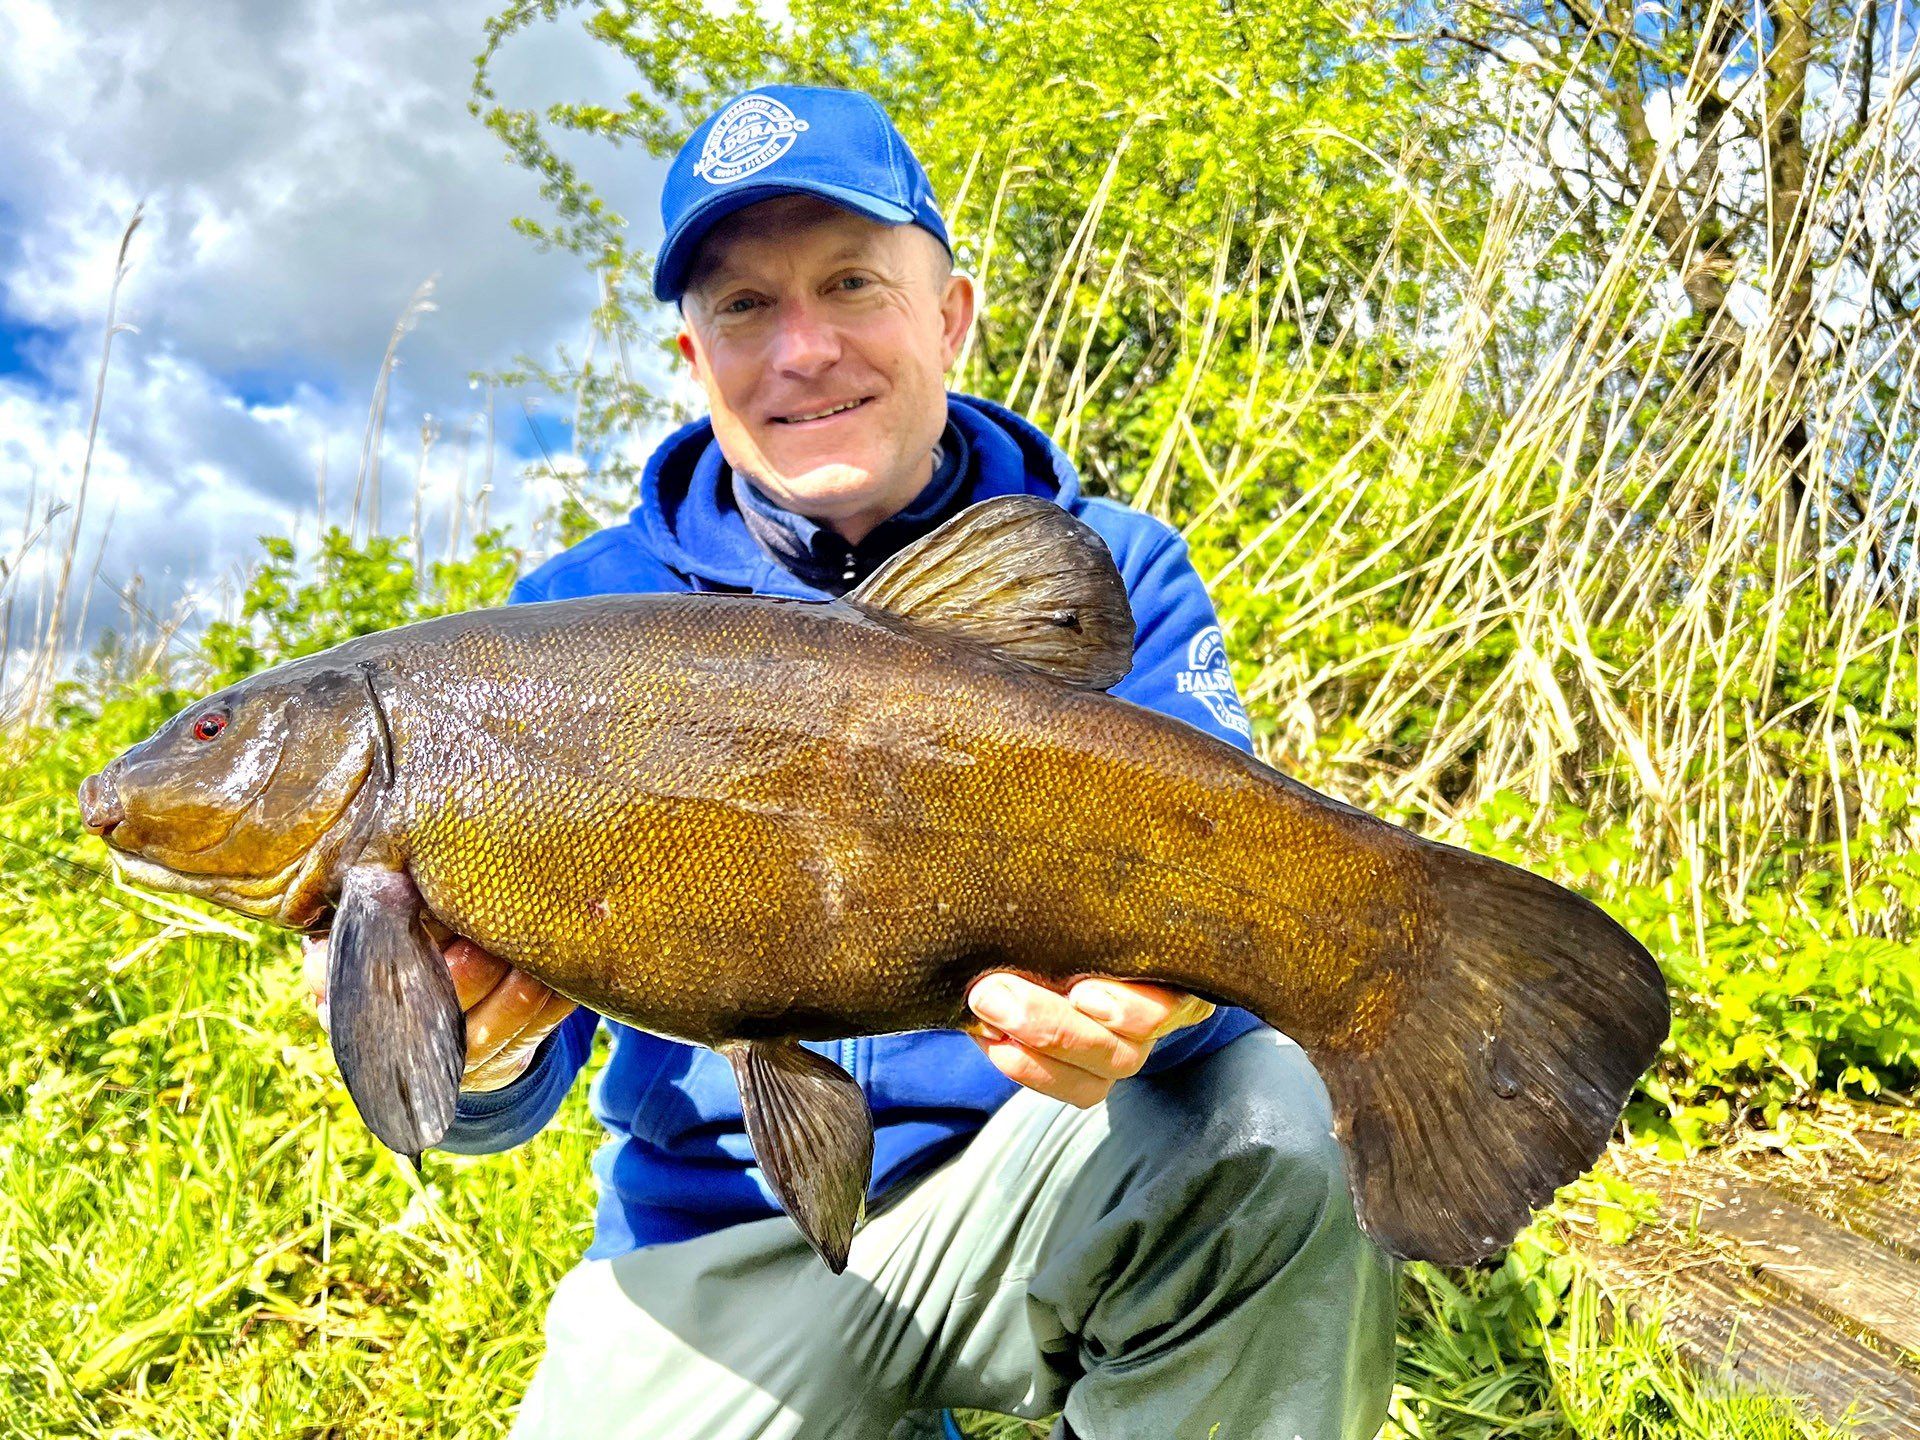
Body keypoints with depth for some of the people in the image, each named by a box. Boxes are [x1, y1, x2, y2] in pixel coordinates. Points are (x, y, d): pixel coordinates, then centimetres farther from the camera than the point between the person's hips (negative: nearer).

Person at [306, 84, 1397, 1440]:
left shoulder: (1107, 573, -3)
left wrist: (1135, 1000, -36)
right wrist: (479, 1050, -26)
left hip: (1028, 1185, -1)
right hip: (716, 1238, 2)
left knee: (1275, 1120, -27)